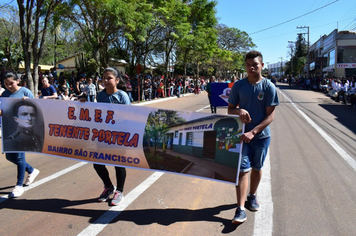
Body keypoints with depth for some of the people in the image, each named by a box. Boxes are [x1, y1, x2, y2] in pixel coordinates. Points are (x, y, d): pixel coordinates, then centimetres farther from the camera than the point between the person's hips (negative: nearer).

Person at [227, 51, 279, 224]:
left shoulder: (269, 87, -7)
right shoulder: (238, 86, -1)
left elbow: (270, 115, -10)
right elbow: (230, 109, 5)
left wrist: (253, 132, -20)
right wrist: (239, 110, -19)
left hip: (261, 135, 0)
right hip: (242, 134, 0)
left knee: (257, 168, 15)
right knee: (243, 169, -5)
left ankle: (252, 196, 39)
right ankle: (240, 209, -2)